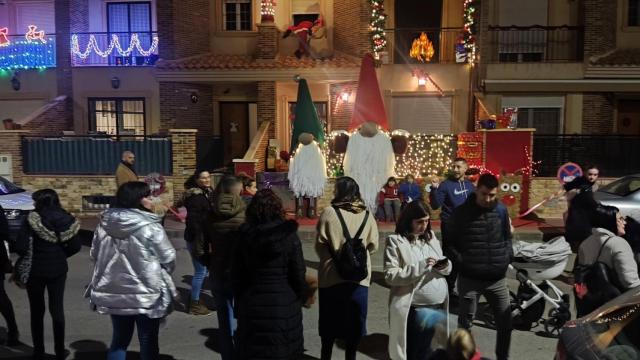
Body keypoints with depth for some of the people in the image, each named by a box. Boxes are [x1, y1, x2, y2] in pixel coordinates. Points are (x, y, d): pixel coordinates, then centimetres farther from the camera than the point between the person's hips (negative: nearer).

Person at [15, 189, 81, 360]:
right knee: (57, 309, 12)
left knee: (37, 311, 13)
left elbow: (21, 247, -17)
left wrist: (31, 256, 3)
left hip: (35, 270, -3)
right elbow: (76, 246, -4)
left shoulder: (32, 219, -13)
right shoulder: (67, 219, -4)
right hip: (58, 270, 3)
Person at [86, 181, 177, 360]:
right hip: (146, 294, -5)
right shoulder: (150, 227, -17)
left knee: (119, 339, 20)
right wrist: (159, 273, 11)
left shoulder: (104, 223, -1)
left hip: (113, 292, 5)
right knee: (148, 343, 11)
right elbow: (168, 258, -10)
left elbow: (95, 254, 11)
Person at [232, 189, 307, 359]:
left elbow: (237, 275, 0)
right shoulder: (289, 235, -11)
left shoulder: (244, 235, -5)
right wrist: (302, 297, 7)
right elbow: (298, 273, -9)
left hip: (252, 305, 2)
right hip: (284, 305, -2)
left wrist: (239, 304, 10)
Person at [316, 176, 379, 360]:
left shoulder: (329, 212, -13)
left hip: (331, 275, -2)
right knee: (354, 320, 15)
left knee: (329, 319, 16)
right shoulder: (366, 215, -4)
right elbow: (373, 245, 2)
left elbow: (320, 244, -9)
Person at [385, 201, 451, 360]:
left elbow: (443, 268, 17)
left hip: (440, 305, 6)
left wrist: (445, 266, -7)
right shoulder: (395, 241, -7)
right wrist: (420, 267, -22)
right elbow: (390, 276, -15)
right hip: (416, 309, -5)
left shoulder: (431, 237, 11)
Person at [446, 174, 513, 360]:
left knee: (505, 322, 11)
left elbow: (507, 237, 15)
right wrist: (460, 262, -10)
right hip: (469, 278, -3)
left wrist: (507, 257, 3)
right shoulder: (461, 212, -8)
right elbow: (450, 241, -3)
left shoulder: (501, 210, 3)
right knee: (465, 322, 9)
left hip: (497, 278, 3)